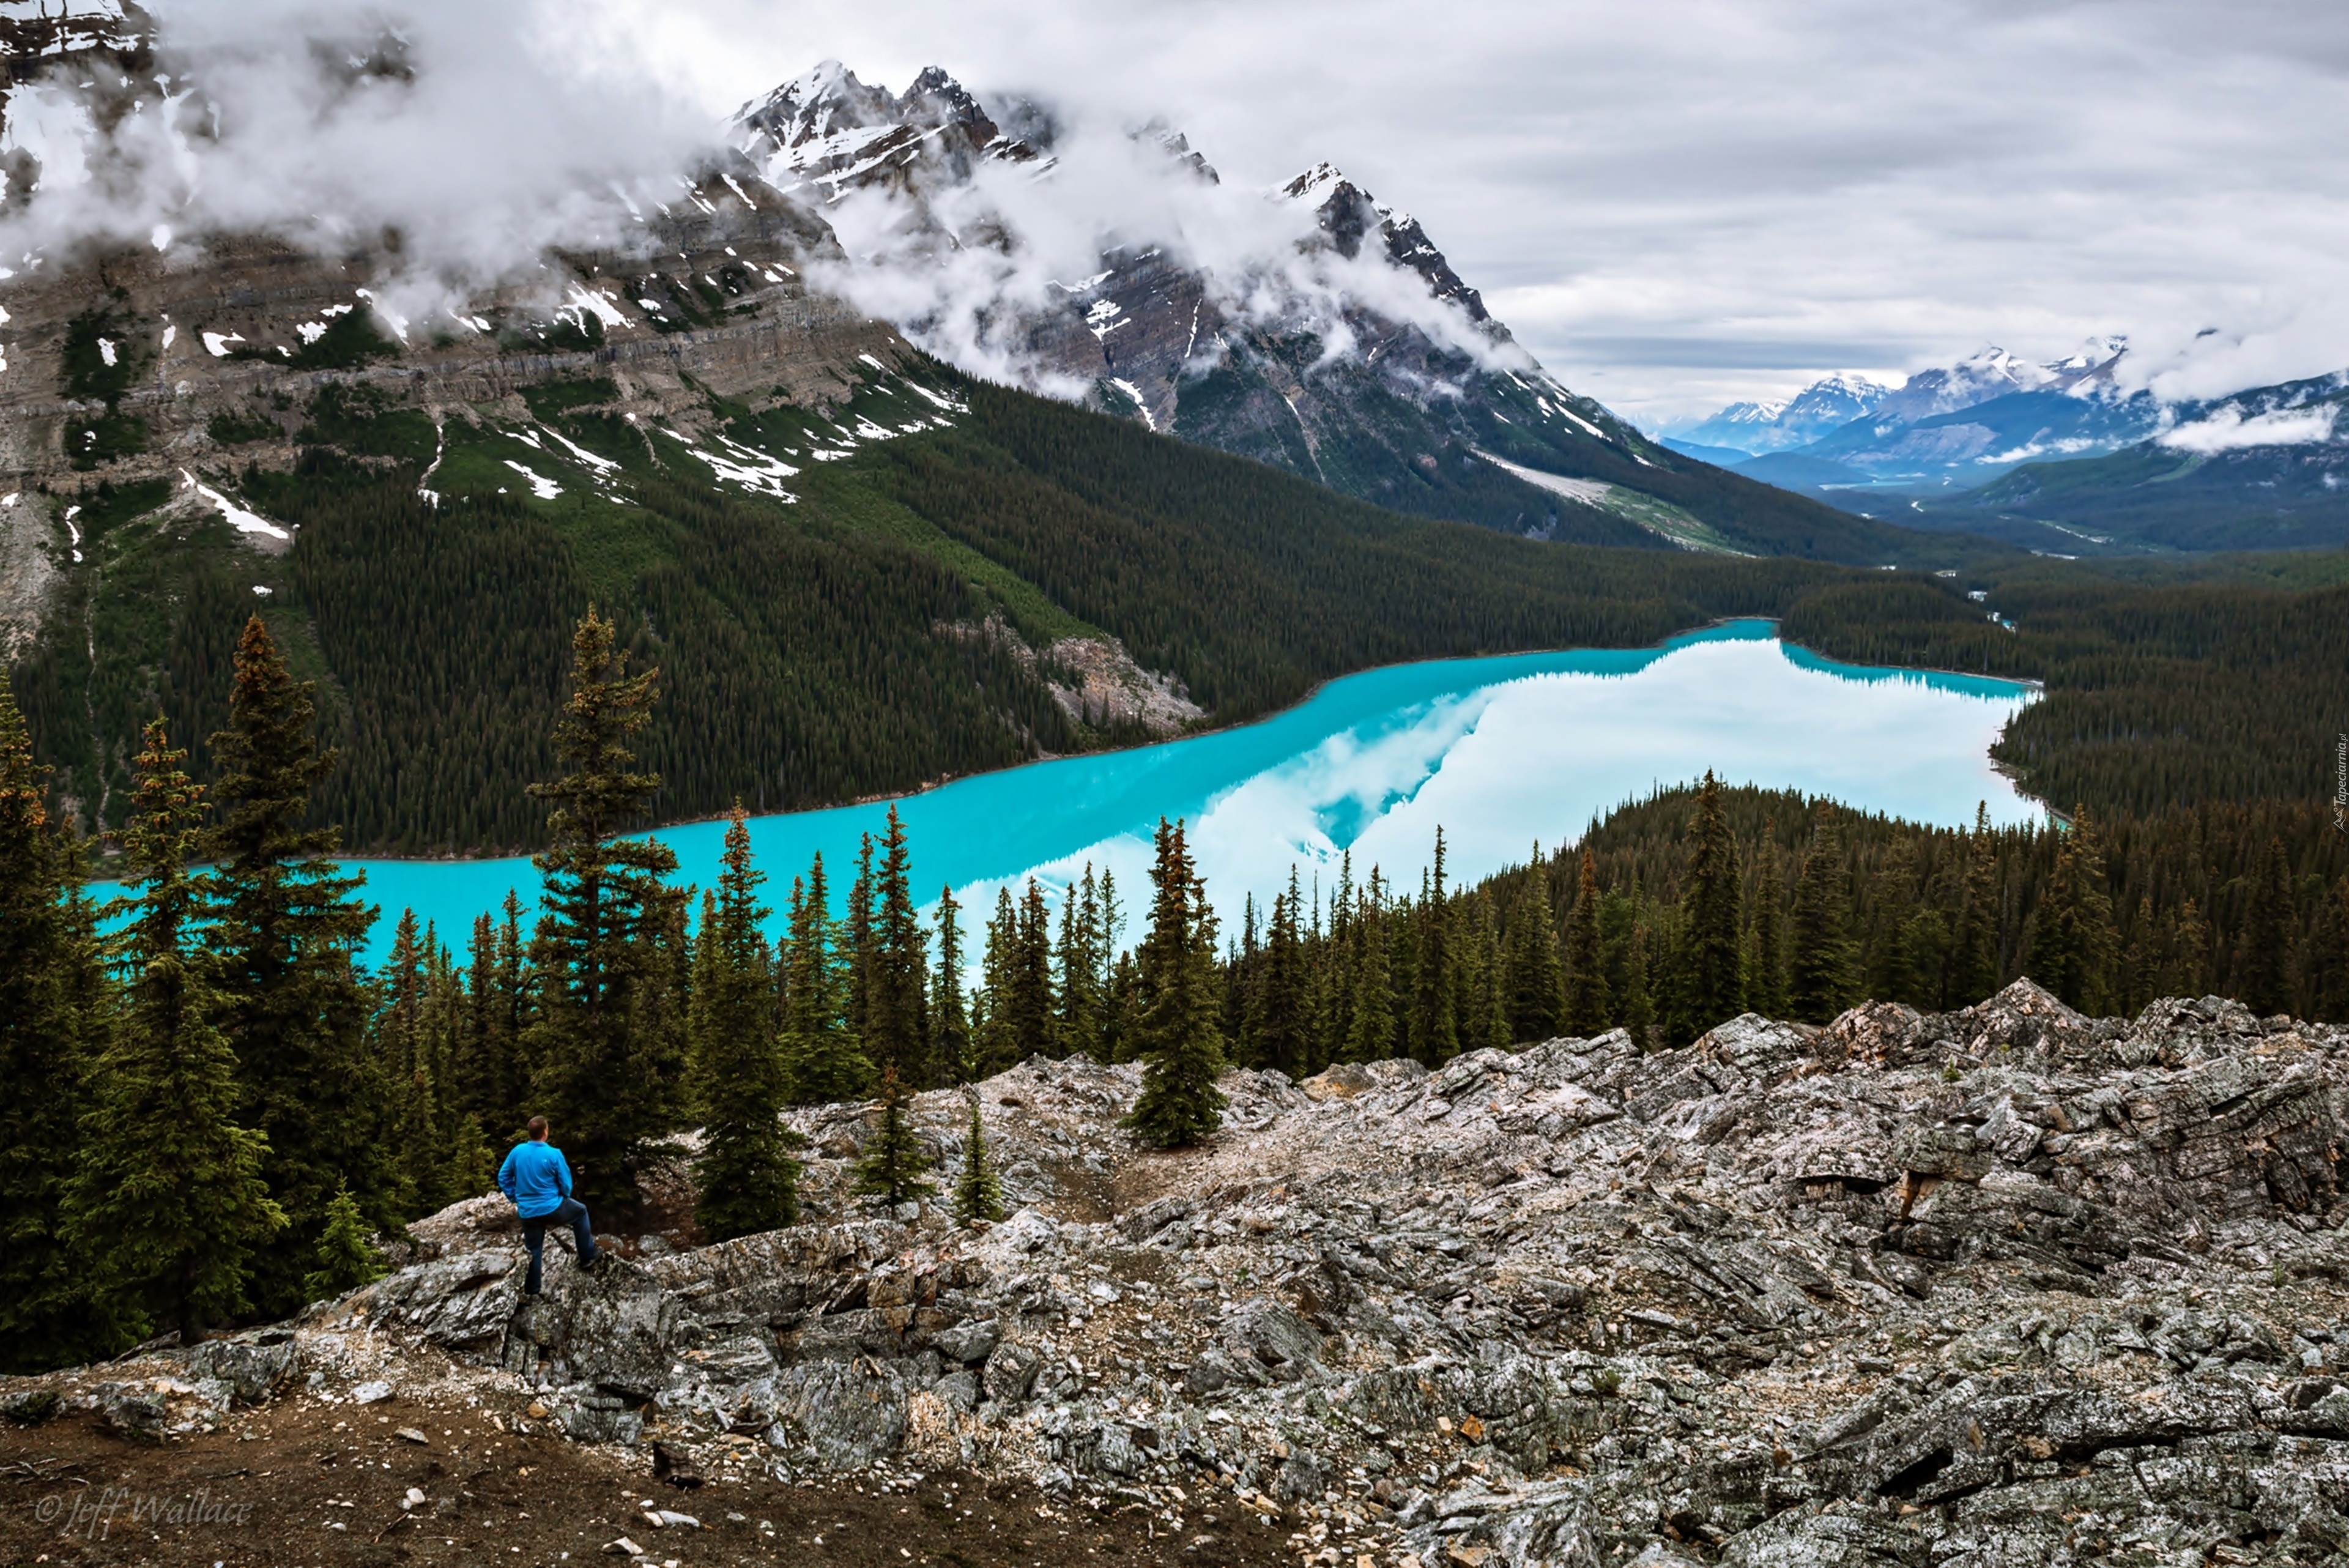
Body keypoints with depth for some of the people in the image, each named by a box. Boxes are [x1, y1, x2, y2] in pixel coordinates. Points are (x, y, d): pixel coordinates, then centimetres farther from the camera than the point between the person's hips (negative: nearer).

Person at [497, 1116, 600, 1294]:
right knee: (580, 1211, 24)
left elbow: (503, 1177, 4)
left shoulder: (517, 1152, -5)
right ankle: (588, 1258, 29)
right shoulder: (554, 1154, -17)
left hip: (527, 1213, 4)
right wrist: (563, 1198, 13)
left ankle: (531, 1290, 27)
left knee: (533, 1250, 19)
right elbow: (566, 1184, -8)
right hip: (552, 1209, -4)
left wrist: (515, 1198, 14)